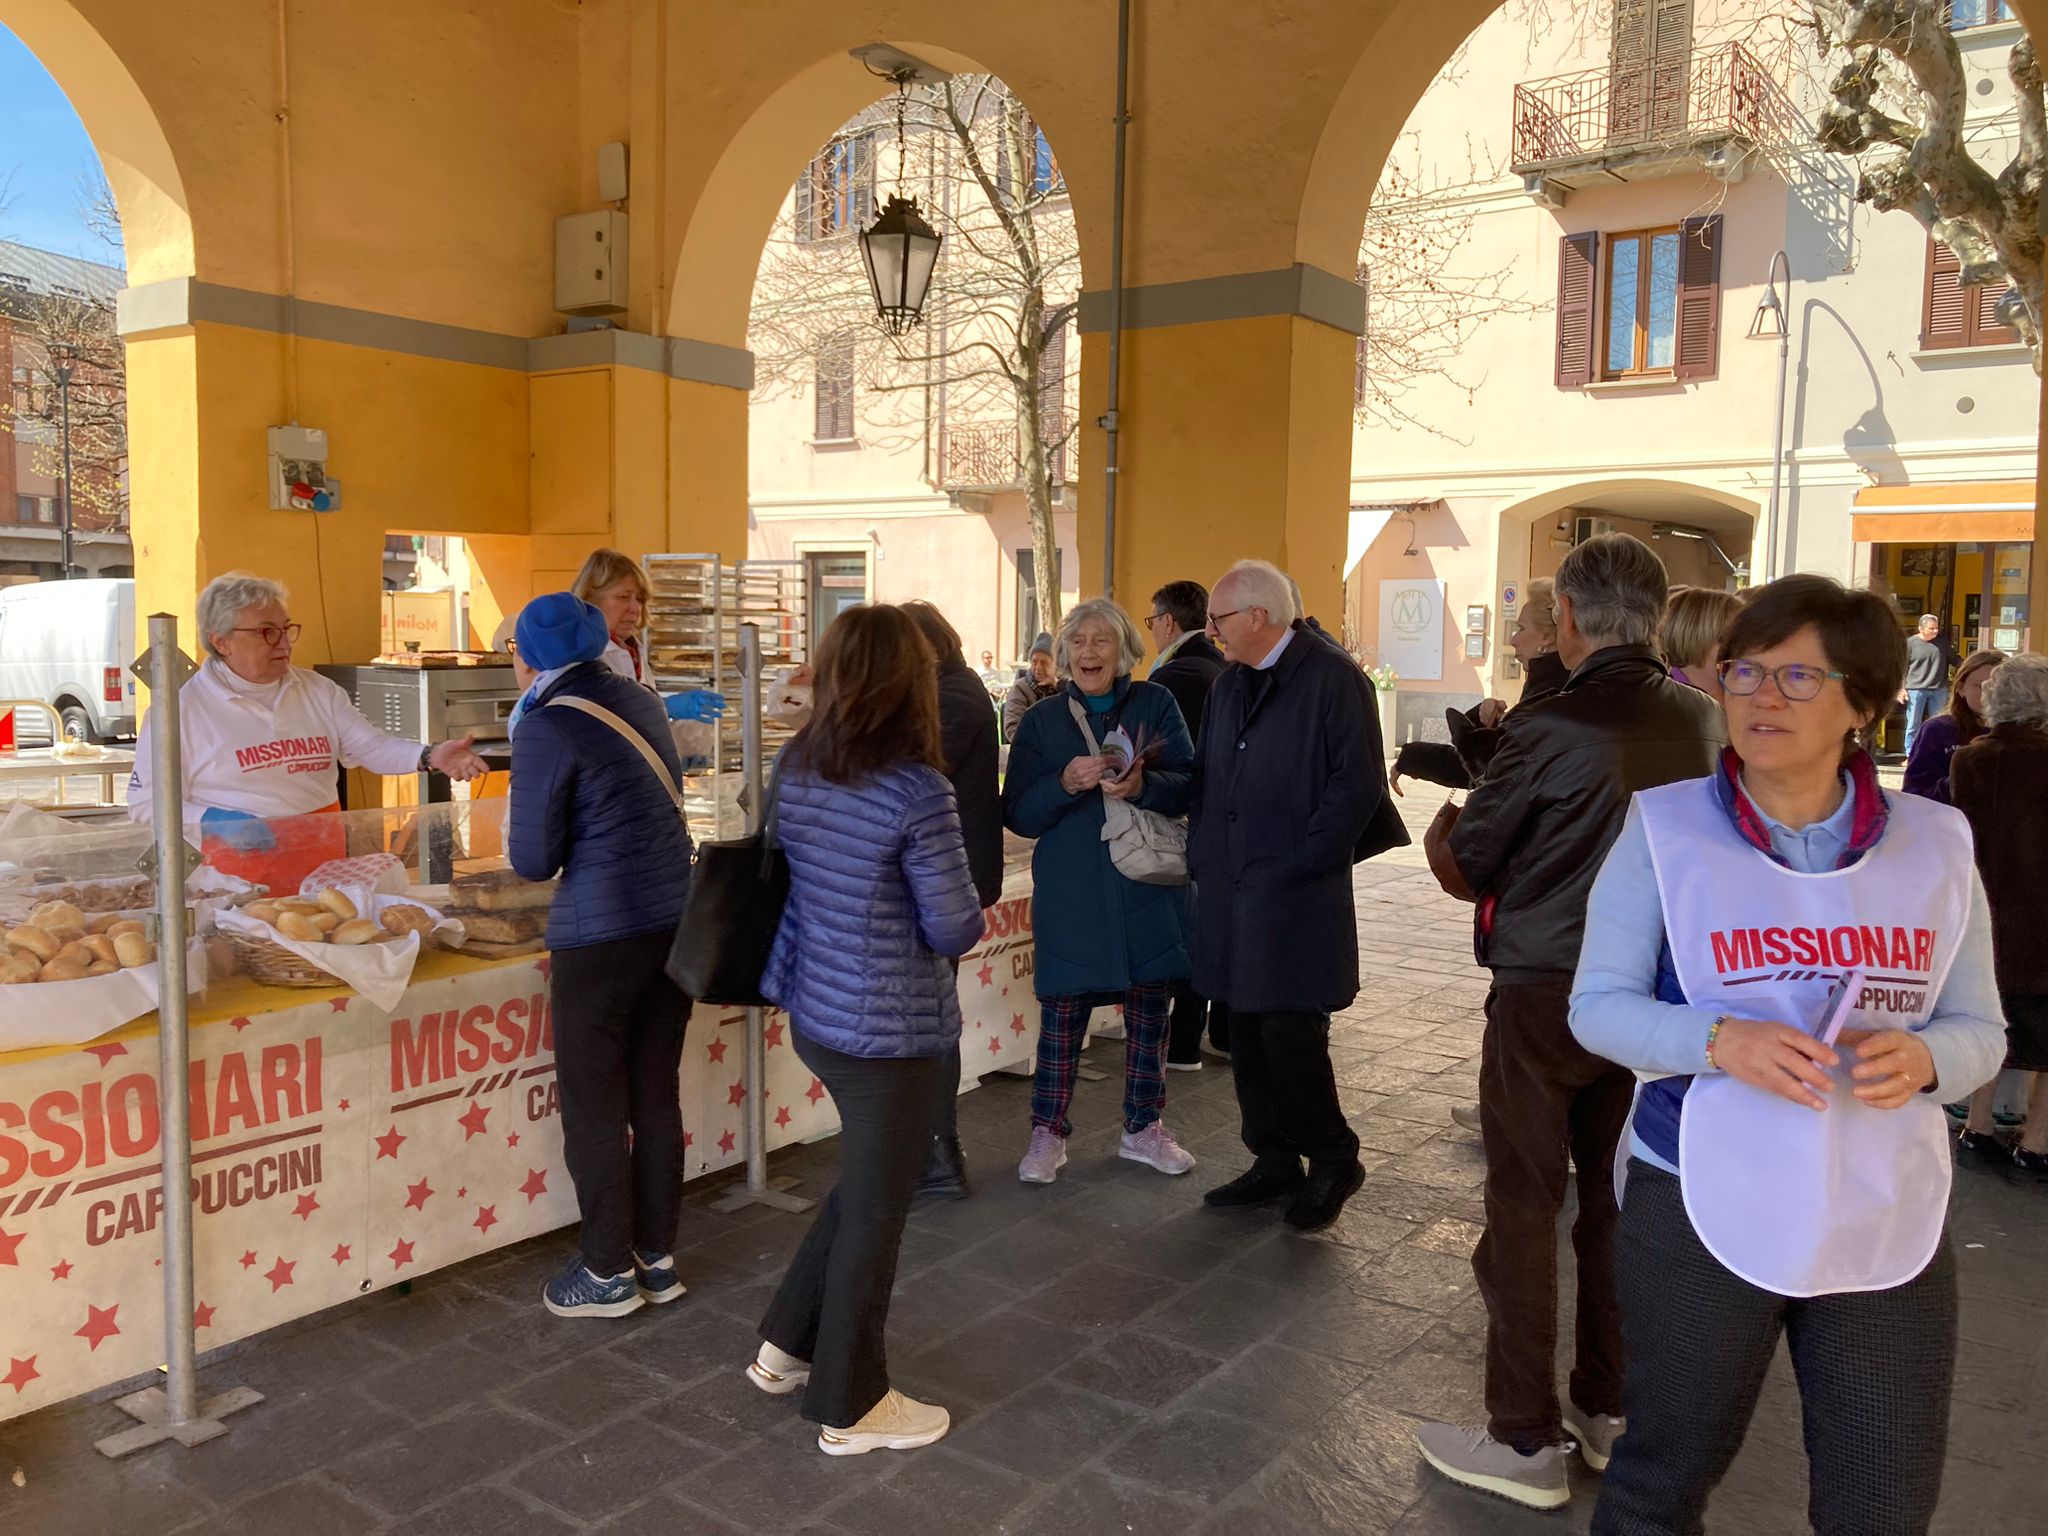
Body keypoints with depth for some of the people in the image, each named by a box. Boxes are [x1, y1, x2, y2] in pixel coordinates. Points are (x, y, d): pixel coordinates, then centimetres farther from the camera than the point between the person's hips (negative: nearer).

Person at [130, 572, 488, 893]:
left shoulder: (317, 691, 14)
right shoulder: (182, 708, 0)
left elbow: (371, 746, 8)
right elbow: (146, 803, 0)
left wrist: (430, 757, -11)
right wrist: (216, 822, -16)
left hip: (326, 864, 4)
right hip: (241, 875, -4)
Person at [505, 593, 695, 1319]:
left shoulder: (547, 727, -13)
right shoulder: (638, 700, 8)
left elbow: (534, 859, -9)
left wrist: (519, 821, 9)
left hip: (601, 934, -7)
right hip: (677, 918, 7)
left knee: (594, 1109, 7)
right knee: (656, 1096, 15)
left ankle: (609, 1274, 18)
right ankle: (658, 1258, 26)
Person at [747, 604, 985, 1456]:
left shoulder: (796, 768, -1)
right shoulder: (917, 791, -23)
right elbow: (956, 930, -18)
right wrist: (958, 913, 2)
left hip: (815, 1013, 7)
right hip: (891, 1032, -7)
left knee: (860, 1187, 27)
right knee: (873, 1212, 10)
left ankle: (787, 1345, 38)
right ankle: (850, 1407, 28)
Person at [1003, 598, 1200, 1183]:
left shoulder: (1156, 704, 2)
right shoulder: (1042, 720, 3)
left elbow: (1189, 784, -5)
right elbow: (1017, 814, -1)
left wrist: (1142, 786, -25)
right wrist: (1065, 783, -19)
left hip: (1148, 890, 1)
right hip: (1071, 893, -1)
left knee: (1148, 1013, 11)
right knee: (1061, 1014, 1)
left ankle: (1143, 1128, 28)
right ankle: (1048, 1134, 17)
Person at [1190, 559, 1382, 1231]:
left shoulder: (1332, 677, -8)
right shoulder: (1228, 683, 15)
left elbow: (1359, 783, -12)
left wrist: (1299, 862, -14)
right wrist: (1202, 855, 8)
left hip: (1296, 896, -7)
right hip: (1228, 890, 7)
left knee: (1289, 1033, -7)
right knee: (1247, 1034, 12)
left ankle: (1333, 1161, 15)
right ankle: (1274, 1163, 26)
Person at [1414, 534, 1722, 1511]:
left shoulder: (1551, 727, -18)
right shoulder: (1701, 722, -1)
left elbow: (1470, 855, -9)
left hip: (1545, 996, -6)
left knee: (1524, 1211, 4)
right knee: (1617, 1203, 17)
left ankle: (1526, 1441, 11)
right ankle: (1611, 1409, 30)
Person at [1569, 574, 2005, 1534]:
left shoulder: (1936, 844, 1)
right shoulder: (1665, 829, -7)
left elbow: (1980, 1029, 7)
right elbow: (1597, 1003, -4)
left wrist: (1922, 1058, -16)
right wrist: (1719, 1040, -22)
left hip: (1890, 1217, 3)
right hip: (1702, 1203, -2)